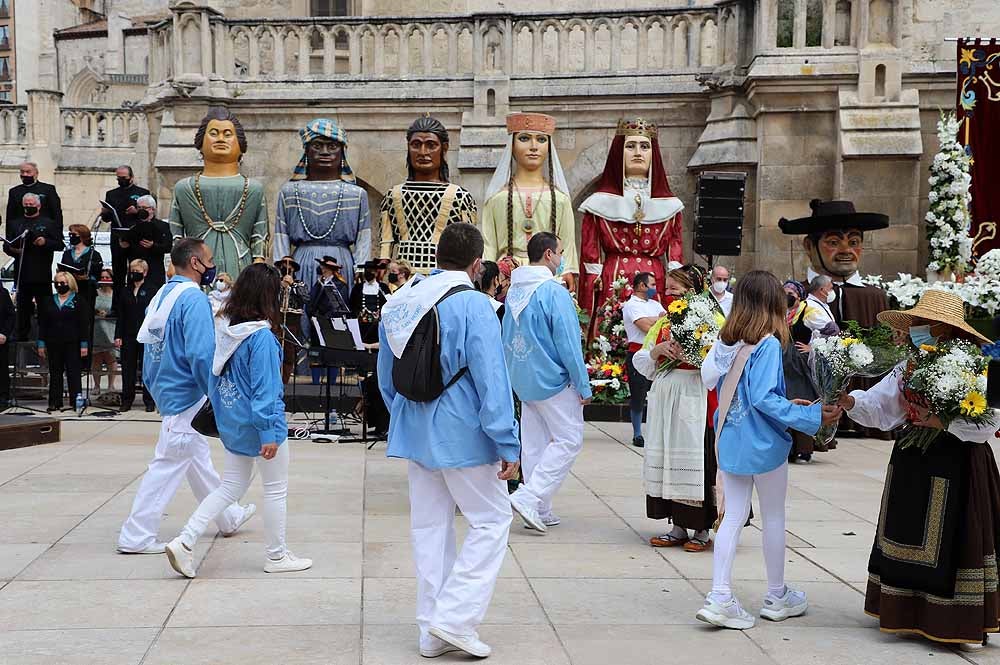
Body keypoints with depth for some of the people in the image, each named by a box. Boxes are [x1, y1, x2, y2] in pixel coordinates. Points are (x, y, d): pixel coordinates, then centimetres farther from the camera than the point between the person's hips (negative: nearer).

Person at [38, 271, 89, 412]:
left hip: (72, 343, -4)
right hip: (53, 343, 4)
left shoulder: (78, 301, 0)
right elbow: (42, 324, 12)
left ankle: (76, 401, 0)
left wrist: (84, 344, -9)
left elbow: (84, 325, -3)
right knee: (55, 373, 6)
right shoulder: (49, 302, 12)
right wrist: (41, 343, 5)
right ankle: (55, 402, 10)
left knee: (73, 372, -3)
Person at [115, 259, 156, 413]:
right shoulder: (125, 292, 11)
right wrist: (118, 336, 3)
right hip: (128, 336, 3)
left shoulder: (152, 291, 1)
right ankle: (127, 401, 11)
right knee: (128, 369, 5)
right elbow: (120, 316, 10)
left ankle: (149, 401, 8)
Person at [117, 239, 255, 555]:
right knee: (168, 465, -3)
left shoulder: (162, 296, 8)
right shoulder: (193, 298, -19)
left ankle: (229, 517, 35)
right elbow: (201, 354, -25)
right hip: (187, 396, -10)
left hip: (166, 392, 10)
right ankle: (136, 536, 1)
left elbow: (149, 345, 15)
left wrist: (154, 388, 22)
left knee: (198, 458, 20)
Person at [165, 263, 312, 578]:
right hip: (258, 421, -8)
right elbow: (266, 387, -23)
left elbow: (214, 373, 10)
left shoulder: (223, 327, 0)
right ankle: (276, 555, 22)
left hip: (232, 420, 8)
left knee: (231, 487, 16)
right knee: (276, 489, 10)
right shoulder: (261, 336, -22)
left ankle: (184, 542, 6)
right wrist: (269, 432, -20)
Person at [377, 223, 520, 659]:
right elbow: (491, 380, -19)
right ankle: (455, 618, -3)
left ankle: (432, 631, 18)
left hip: (413, 432, 7)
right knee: (491, 521, 6)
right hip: (462, 434, -7)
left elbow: (386, 375, 15)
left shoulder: (401, 302, 6)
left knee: (430, 526, 13)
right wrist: (507, 444, -15)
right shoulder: (472, 305, -16)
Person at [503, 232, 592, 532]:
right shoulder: (554, 292, -17)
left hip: (523, 380, 8)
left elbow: (507, 339, 14)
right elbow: (568, 343, -17)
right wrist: (583, 386, -11)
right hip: (553, 381, -8)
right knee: (569, 439, -1)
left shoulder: (514, 291, 8)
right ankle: (528, 497, -11)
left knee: (533, 444, 11)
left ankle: (541, 511, 15)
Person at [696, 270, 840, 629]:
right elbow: (764, 398, -24)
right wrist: (812, 416, -18)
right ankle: (777, 596, 26)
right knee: (774, 518, 12)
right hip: (763, 446, -5)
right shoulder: (768, 345, -18)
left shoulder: (725, 342, 1)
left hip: (729, 443, 5)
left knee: (733, 517, 9)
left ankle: (720, 596, 2)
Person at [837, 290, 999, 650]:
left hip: (958, 464, -7)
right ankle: (911, 611, 25)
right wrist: (847, 400, -14)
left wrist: (941, 422, -27)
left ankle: (966, 622, 13)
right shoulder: (908, 367, 6)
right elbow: (877, 405, 3)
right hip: (913, 462, 7)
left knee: (952, 537, 0)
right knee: (910, 536, 12)